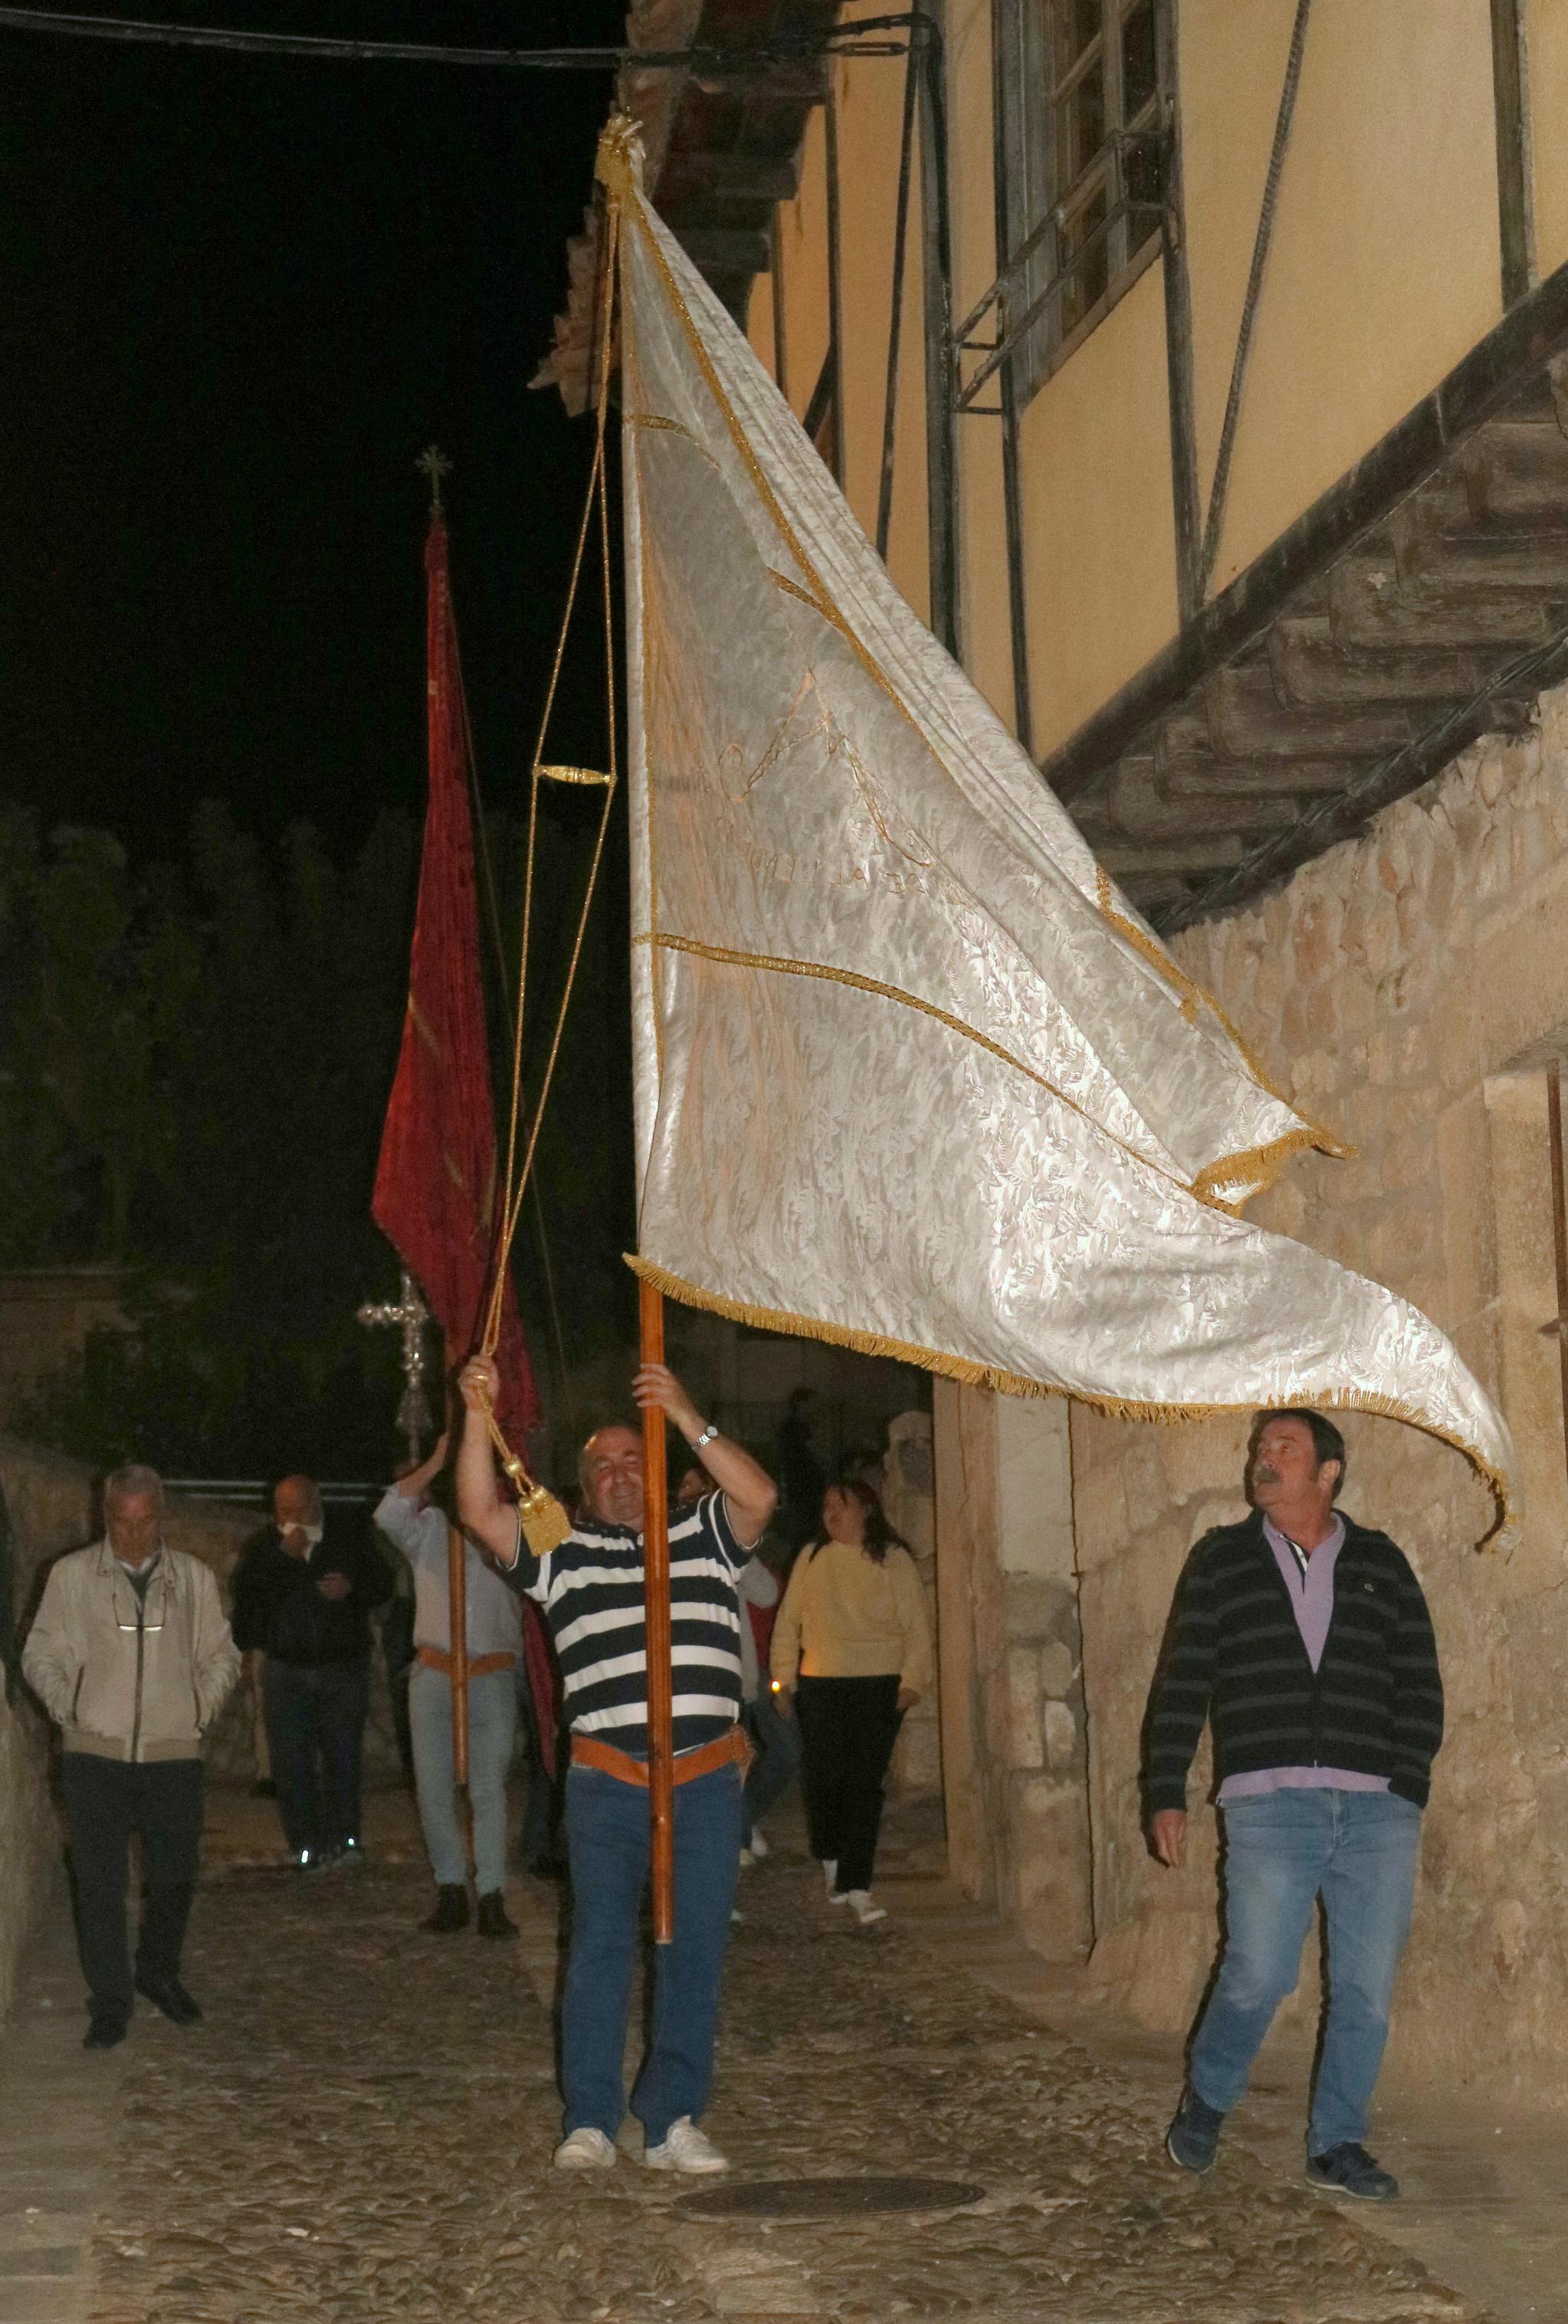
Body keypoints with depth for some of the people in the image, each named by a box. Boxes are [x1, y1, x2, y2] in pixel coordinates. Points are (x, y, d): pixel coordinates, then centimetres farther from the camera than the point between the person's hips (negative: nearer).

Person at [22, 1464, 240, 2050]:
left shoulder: (193, 1577, 8)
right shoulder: (72, 1576, 3)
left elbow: (220, 1656, 16)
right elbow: (41, 1655, 9)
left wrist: (202, 1711, 3)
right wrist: (67, 1710, -3)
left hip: (174, 1754, 2)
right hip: (95, 1755, -2)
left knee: (174, 1877, 8)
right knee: (99, 1882, -3)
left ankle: (159, 1974, 31)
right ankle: (109, 2003, 7)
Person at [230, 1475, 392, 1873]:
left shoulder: (349, 1542, 3)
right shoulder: (262, 1549, 2)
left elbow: (383, 1584, 11)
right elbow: (247, 1593, -14)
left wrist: (352, 1588, -10)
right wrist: (284, 1556, -22)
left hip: (344, 1669, 0)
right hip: (287, 1671, 0)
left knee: (343, 1757, -1)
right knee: (292, 1763, -3)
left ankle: (344, 1837, 11)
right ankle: (306, 1849, 2)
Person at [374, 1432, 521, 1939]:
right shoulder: (430, 1528, 6)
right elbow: (389, 1515, -11)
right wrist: (436, 1462, -17)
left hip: (492, 1677, -1)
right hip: (434, 1676, 1)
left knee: (489, 1791, -4)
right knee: (434, 1790, 4)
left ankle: (491, 1897, -3)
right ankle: (451, 1889, 14)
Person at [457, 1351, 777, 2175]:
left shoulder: (705, 1534, 13)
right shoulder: (563, 1551, 13)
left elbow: (758, 1497, -6)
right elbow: (482, 1513, 1)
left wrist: (687, 1419, -14)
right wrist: (478, 1419, -11)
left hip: (707, 1779, 1)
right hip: (606, 1781, 0)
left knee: (695, 1950, 1)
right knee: (599, 1946, -3)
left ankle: (673, 2121, 7)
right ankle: (589, 2122, 1)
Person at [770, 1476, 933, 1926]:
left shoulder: (892, 1559, 3)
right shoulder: (812, 1558, 9)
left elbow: (916, 1625, 2)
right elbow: (788, 1621, 12)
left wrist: (912, 1680, -6)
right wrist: (783, 1678, 7)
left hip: (879, 1686, -2)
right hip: (820, 1686, 2)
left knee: (866, 1783, -6)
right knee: (823, 1776, 0)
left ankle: (855, 1885, -5)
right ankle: (831, 1860, 26)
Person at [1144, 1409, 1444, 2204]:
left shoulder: (1380, 1564, 13)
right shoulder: (1222, 1561, 12)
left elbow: (1420, 1686, 12)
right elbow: (1181, 1684, 10)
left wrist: (1408, 1787, 1)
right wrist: (1165, 1793, 3)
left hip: (1377, 1811, 2)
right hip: (1269, 1804, -2)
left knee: (1367, 1988, 0)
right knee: (1259, 1974, -10)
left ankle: (1337, 2144, 15)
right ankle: (1205, 2102, 16)